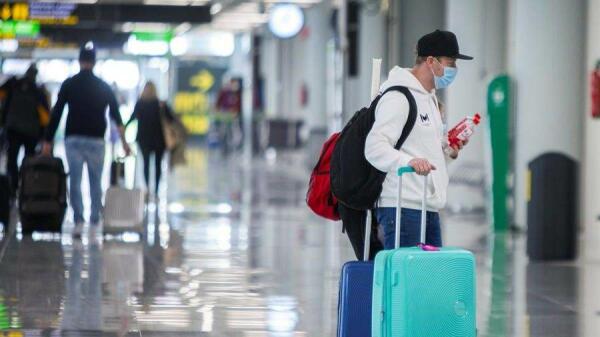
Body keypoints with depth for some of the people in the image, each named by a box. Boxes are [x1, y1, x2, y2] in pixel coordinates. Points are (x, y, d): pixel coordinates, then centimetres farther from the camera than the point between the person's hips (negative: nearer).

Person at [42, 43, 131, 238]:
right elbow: (115, 115, 6)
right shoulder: (104, 87, 5)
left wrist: (48, 141, 0)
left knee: (74, 182, 1)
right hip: (96, 140, 1)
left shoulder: (69, 84, 0)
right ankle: (94, 224, 8)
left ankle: (78, 221, -10)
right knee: (95, 182, 9)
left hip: (73, 139, -1)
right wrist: (124, 141, 11)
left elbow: (56, 114, -2)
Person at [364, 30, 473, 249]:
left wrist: (450, 151, 9)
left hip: (429, 208, 10)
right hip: (402, 206, -10)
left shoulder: (429, 97, 22)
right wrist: (407, 161, -36)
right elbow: (374, 147, -21)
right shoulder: (398, 98, -10)